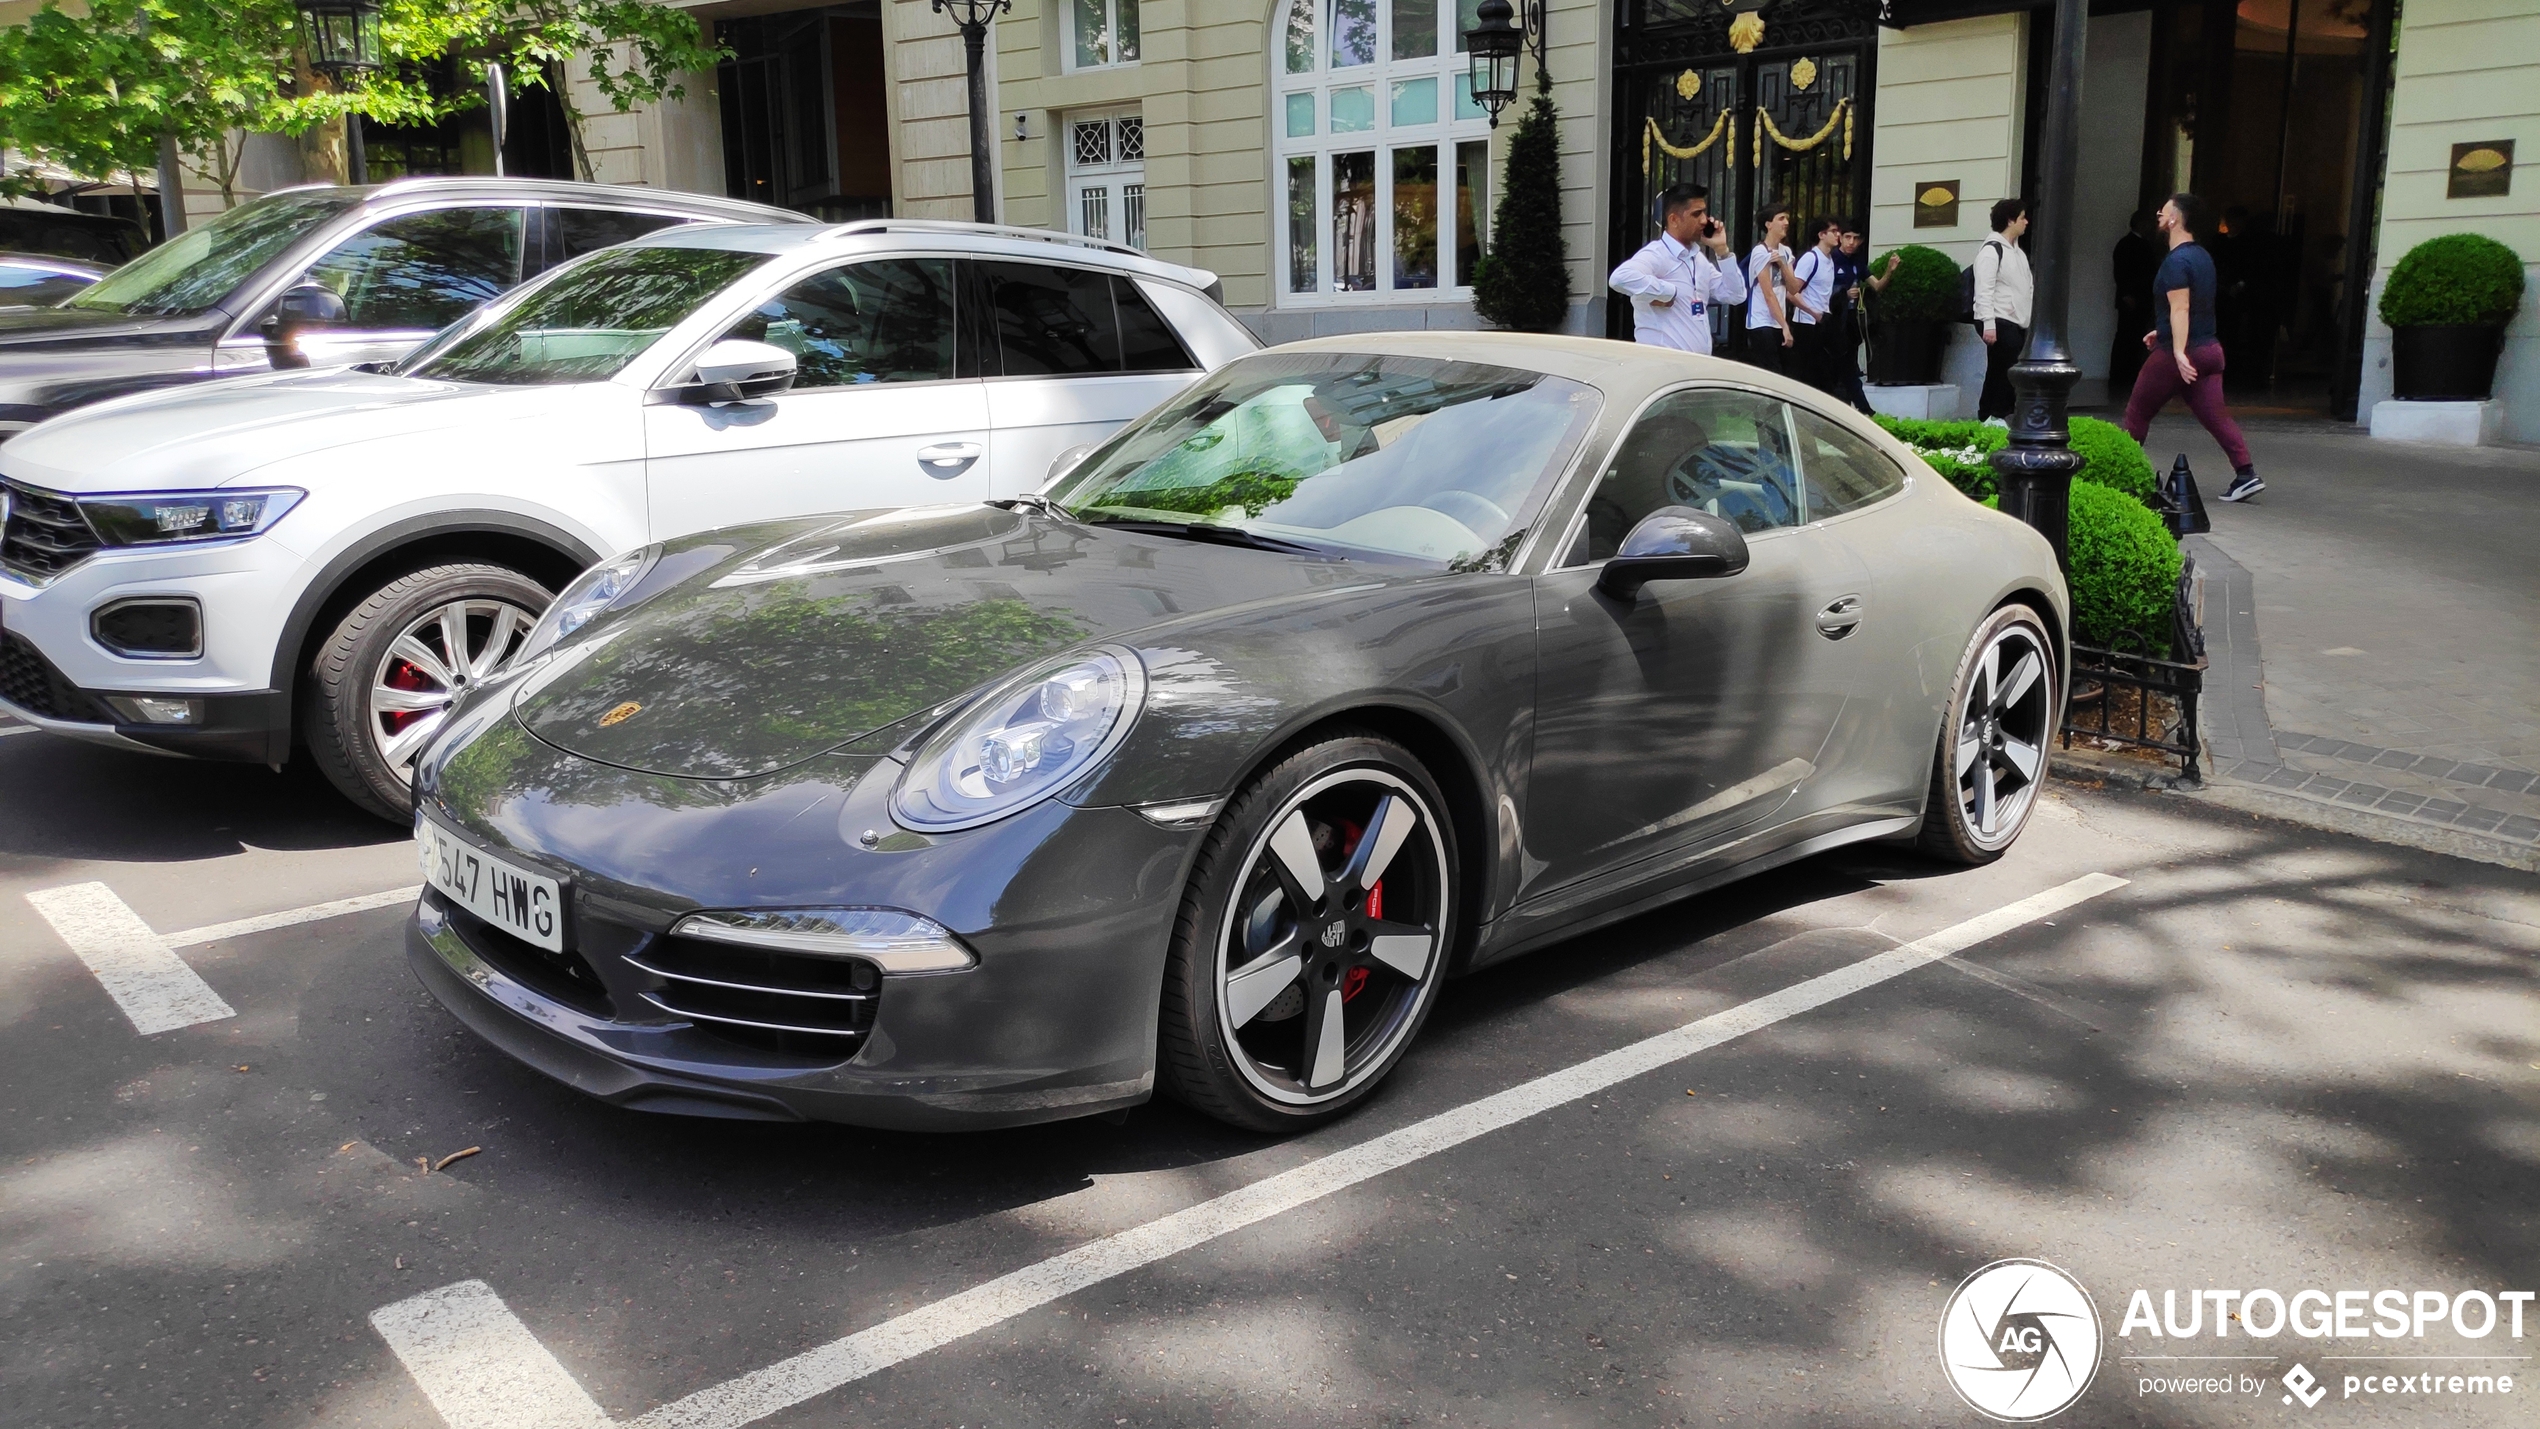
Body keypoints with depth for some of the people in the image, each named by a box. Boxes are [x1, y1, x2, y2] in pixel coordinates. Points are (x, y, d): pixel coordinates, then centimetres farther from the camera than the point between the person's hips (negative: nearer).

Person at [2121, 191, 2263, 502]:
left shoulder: (2176, 261, -15)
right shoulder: (2202, 256, 14)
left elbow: (2180, 308, -25)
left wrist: (2178, 352, -32)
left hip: (2175, 354, -8)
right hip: (2208, 348, 8)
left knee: (2138, 412, 8)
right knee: (2215, 415, 2)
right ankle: (2247, 474, -8)